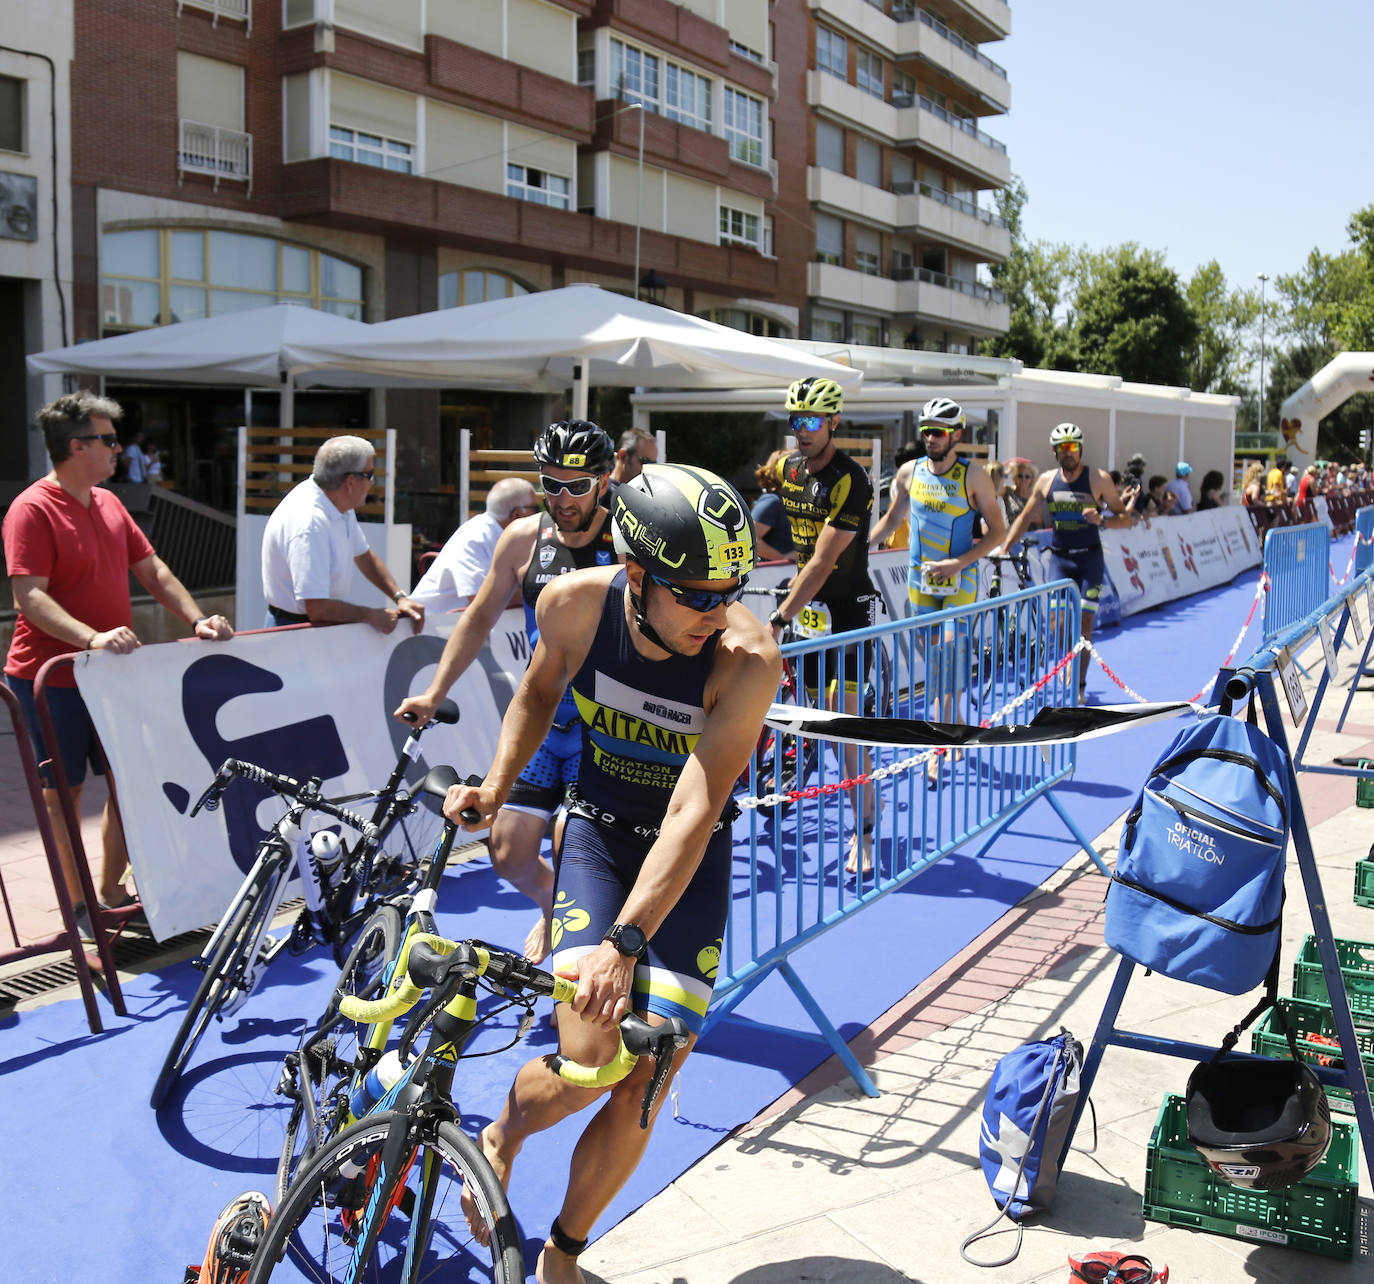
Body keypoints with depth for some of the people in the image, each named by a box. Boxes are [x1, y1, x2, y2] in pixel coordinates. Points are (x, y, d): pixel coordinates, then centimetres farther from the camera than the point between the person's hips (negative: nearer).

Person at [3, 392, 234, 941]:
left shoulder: (109, 503, 11)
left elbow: (153, 571, 13)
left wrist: (197, 620, 0)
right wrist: (91, 637, -36)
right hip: (52, 678, -7)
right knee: (63, 791, 5)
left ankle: (112, 891, 25)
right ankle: (80, 906, 17)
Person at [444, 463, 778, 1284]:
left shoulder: (748, 658, -28)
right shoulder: (574, 605, -19)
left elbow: (694, 812, -32)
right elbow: (539, 693, 5)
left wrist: (624, 942, -39)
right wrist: (497, 784, -6)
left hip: (692, 856, 0)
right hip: (600, 829, 1)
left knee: (643, 1090, -3)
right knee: (588, 1064, -16)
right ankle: (501, 1140, 21)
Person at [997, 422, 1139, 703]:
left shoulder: (1098, 479, -5)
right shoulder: (1046, 480, 3)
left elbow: (1126, 518, -2)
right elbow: (1026, 517, 11)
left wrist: (1101, 520, -22)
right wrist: (1003, 549, 3)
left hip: (1090, 558, -2)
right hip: (1059, 557, 2)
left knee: (1084, 622, -4)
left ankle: (1080, 686, 7)